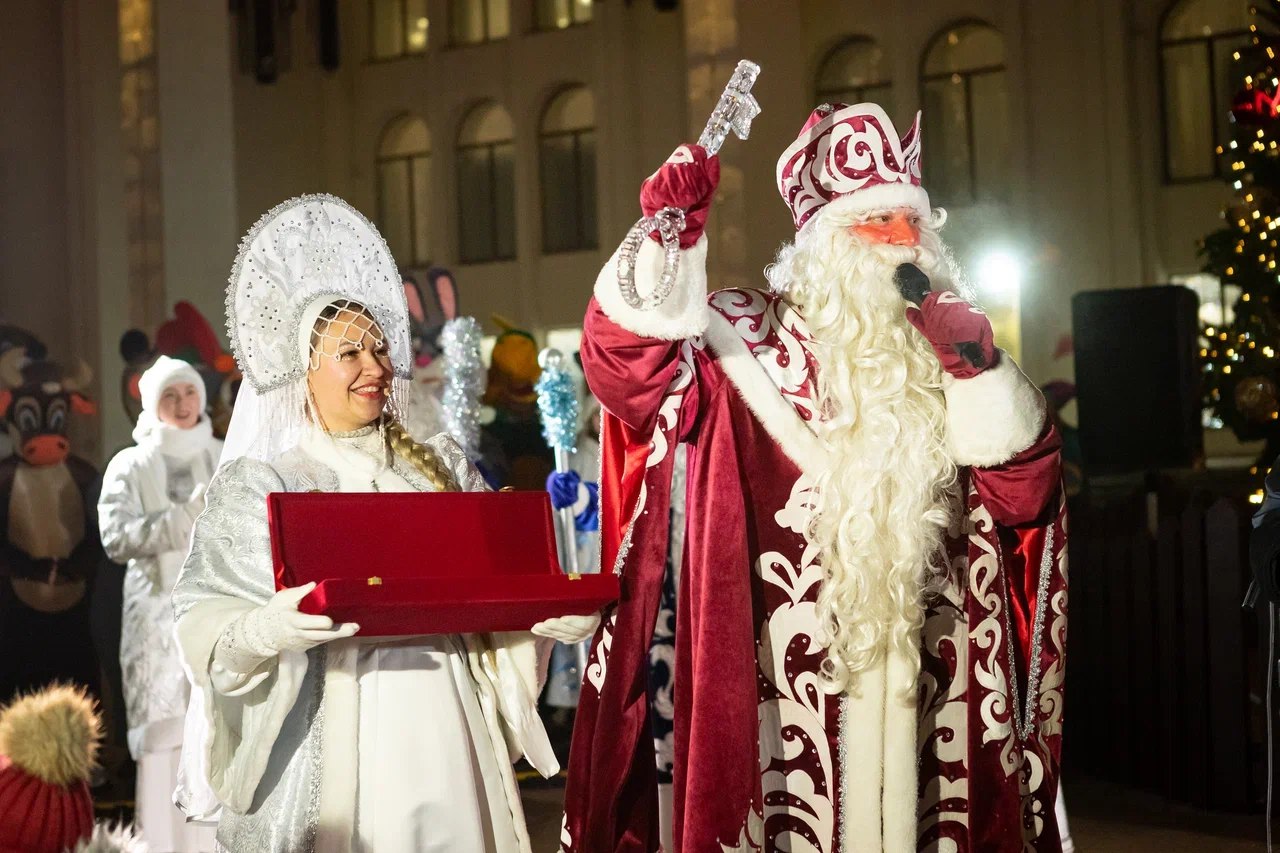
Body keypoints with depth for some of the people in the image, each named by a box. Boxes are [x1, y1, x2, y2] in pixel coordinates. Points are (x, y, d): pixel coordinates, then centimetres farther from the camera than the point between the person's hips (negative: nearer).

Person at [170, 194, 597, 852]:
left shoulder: (441, 467, 15)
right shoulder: (256, 483, 4)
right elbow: (206, 620, -4)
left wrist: (554, 613, -6)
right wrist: (269, 628, -25)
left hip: (441, 734, 3)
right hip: (328, 742, -3)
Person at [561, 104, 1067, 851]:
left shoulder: (947, 350, 13)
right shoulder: (749, 339, 1)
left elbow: (1023, 489, 6)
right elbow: (626, 364, -15)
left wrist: (977, 364, -7)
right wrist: (670, 232, -27)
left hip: (922, 671, 4)